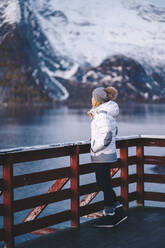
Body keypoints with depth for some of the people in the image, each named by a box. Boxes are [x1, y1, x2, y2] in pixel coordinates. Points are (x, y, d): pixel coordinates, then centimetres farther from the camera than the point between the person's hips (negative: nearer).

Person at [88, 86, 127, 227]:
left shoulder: (102, 114, -19)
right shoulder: (108, 112, 11)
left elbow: (107, 137, -26)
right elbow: (114, 131, 23)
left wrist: (94, 147, -15)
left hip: (102, 156, -10)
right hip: (108, 154, 10)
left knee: (105, 185, 0)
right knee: (104, 184, 17)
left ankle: (109, 216, 10)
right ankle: (119, 212, 20)